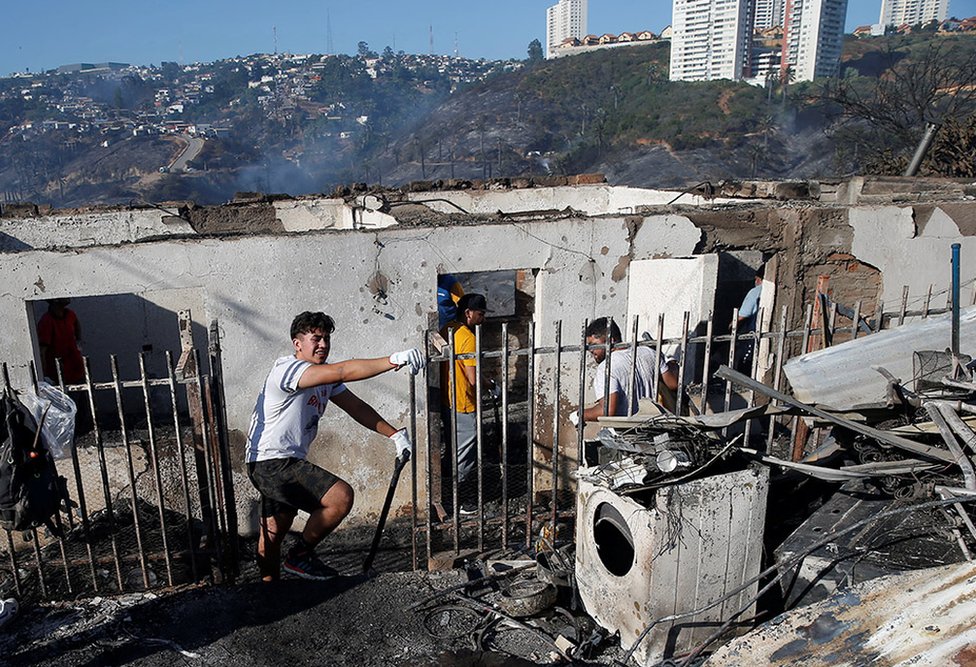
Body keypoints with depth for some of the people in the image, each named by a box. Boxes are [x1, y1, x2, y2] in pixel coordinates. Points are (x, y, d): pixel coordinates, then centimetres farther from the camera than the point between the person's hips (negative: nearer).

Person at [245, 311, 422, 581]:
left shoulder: (325, 376, 10)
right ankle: (300, 556, -1)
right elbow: (342, 371, -33)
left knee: (273, 534, 21)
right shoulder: (287, 368, -19)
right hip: (271, 462, -10)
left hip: (288, 462, 10)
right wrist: (394, 360, -37)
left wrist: (394, 434, 2)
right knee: (341, 496, -20)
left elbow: (356, 407, 10)